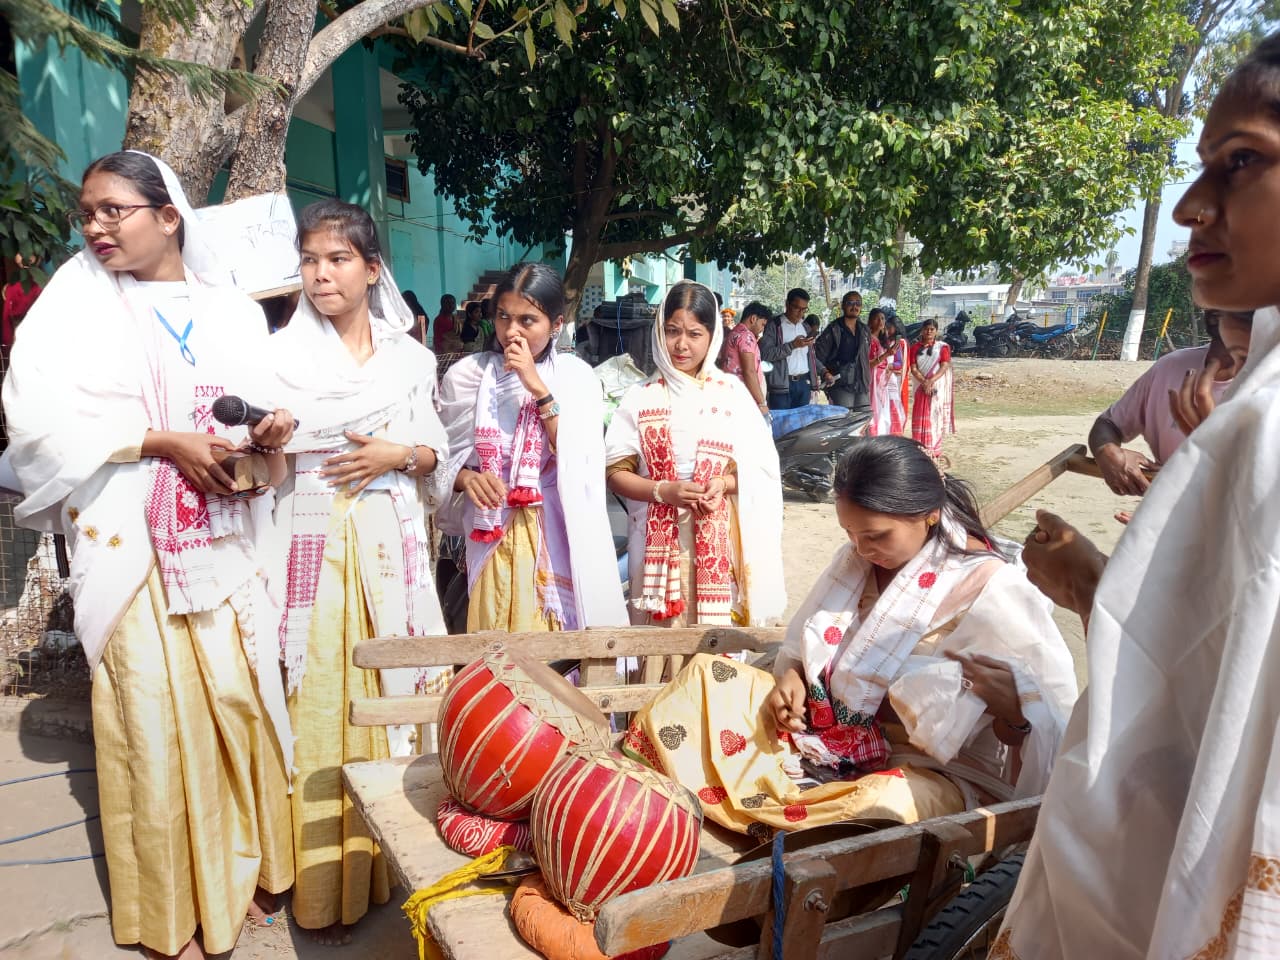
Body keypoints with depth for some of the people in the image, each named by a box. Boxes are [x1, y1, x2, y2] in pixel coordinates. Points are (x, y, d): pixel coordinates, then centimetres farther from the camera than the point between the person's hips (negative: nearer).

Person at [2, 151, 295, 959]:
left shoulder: (232, 309, 11)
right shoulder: (76, 300, 1)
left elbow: (265, 410, 12)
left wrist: (271, 434, -10)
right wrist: (162, 441, -17)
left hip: (221, 537, 3)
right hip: (132, 539, -2)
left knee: (238, 696, 7)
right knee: (154, 710, 3)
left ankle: (238, 868, 28)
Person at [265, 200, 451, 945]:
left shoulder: (411, 357, 9)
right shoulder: (282, 353, 3)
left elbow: (437, 452, 10)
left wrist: (400, 455, -9)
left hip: (391, 543, 2)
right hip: (314, 543, -2)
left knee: (396, 689, 7)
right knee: (321, 703, 1)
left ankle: (394, 854, 25)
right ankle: (326, 884, 15)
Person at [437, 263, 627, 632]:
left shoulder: (576, 376, 0)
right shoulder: (467, 375, 0)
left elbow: (580, 462, -11)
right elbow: (442, 460, 5)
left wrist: (538, 388, -15)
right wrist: (466, 477, -17)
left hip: (559, 538, 0)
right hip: (493, 537, 0)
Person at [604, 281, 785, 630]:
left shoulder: (731, 393, 3)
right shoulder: (640, 398, 1)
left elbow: (759, 466, 5)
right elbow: (616, 472, 0)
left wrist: (724, 484, -14)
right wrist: (663, 490, -16)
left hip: (718, 540, 0)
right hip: (659, 541, 0)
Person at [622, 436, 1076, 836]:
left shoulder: (990, 590, -16)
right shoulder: (857, 558, 2)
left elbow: (1051, 721, -15)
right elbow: (804, 647, 15)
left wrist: (1010, 707, -37)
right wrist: (790, 677, -6)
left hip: (932, 771, -6)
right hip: (831, 736, 6)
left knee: (884, 803, -42)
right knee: (709, 674, 0)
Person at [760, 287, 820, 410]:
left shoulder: (805, 327, 17)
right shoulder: (774, 325, -3)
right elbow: (765, 354, -15)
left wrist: (813, 383, 12)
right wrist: (792, 345, -18)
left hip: (804, 383, 6)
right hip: (782, 385, -6)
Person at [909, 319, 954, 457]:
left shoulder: (943, 347, 2)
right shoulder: (915, 347, 7)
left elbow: (944, 367, -8)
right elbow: (913, 368, -1)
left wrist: (931, 381, -21)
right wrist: (924, 382, -16)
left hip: (938, 387, -2)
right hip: (921, 387, 2)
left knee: (936, 416, -2)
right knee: (920, 417, -1)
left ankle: (934, 450, 0)